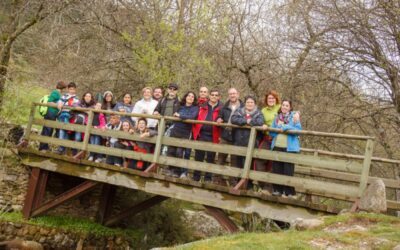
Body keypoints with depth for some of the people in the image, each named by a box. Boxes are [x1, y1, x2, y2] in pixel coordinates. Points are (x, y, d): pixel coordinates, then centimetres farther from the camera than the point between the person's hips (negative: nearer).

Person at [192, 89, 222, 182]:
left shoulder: (221, 108, 7)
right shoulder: (202, 106, 12)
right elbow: (196, 119, 12)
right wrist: (195, 132, 1)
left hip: (213, 136, -2)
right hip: (201, 134, 2)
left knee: (210, 158, 5)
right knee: (198, 157, 6)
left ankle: (208, 178, 14)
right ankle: (196, 177, 15)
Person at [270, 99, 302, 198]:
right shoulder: (277, 117, 12)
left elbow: (298, 130, -10)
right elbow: (271, 131, 10)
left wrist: (286, 127, -18)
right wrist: (279, 129, -9)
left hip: (289, 147, -4)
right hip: (277, 146, 5)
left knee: (288, 170, -3)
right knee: (276, 169, 8)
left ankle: (289, 192, 3)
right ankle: (277, 189, 18)